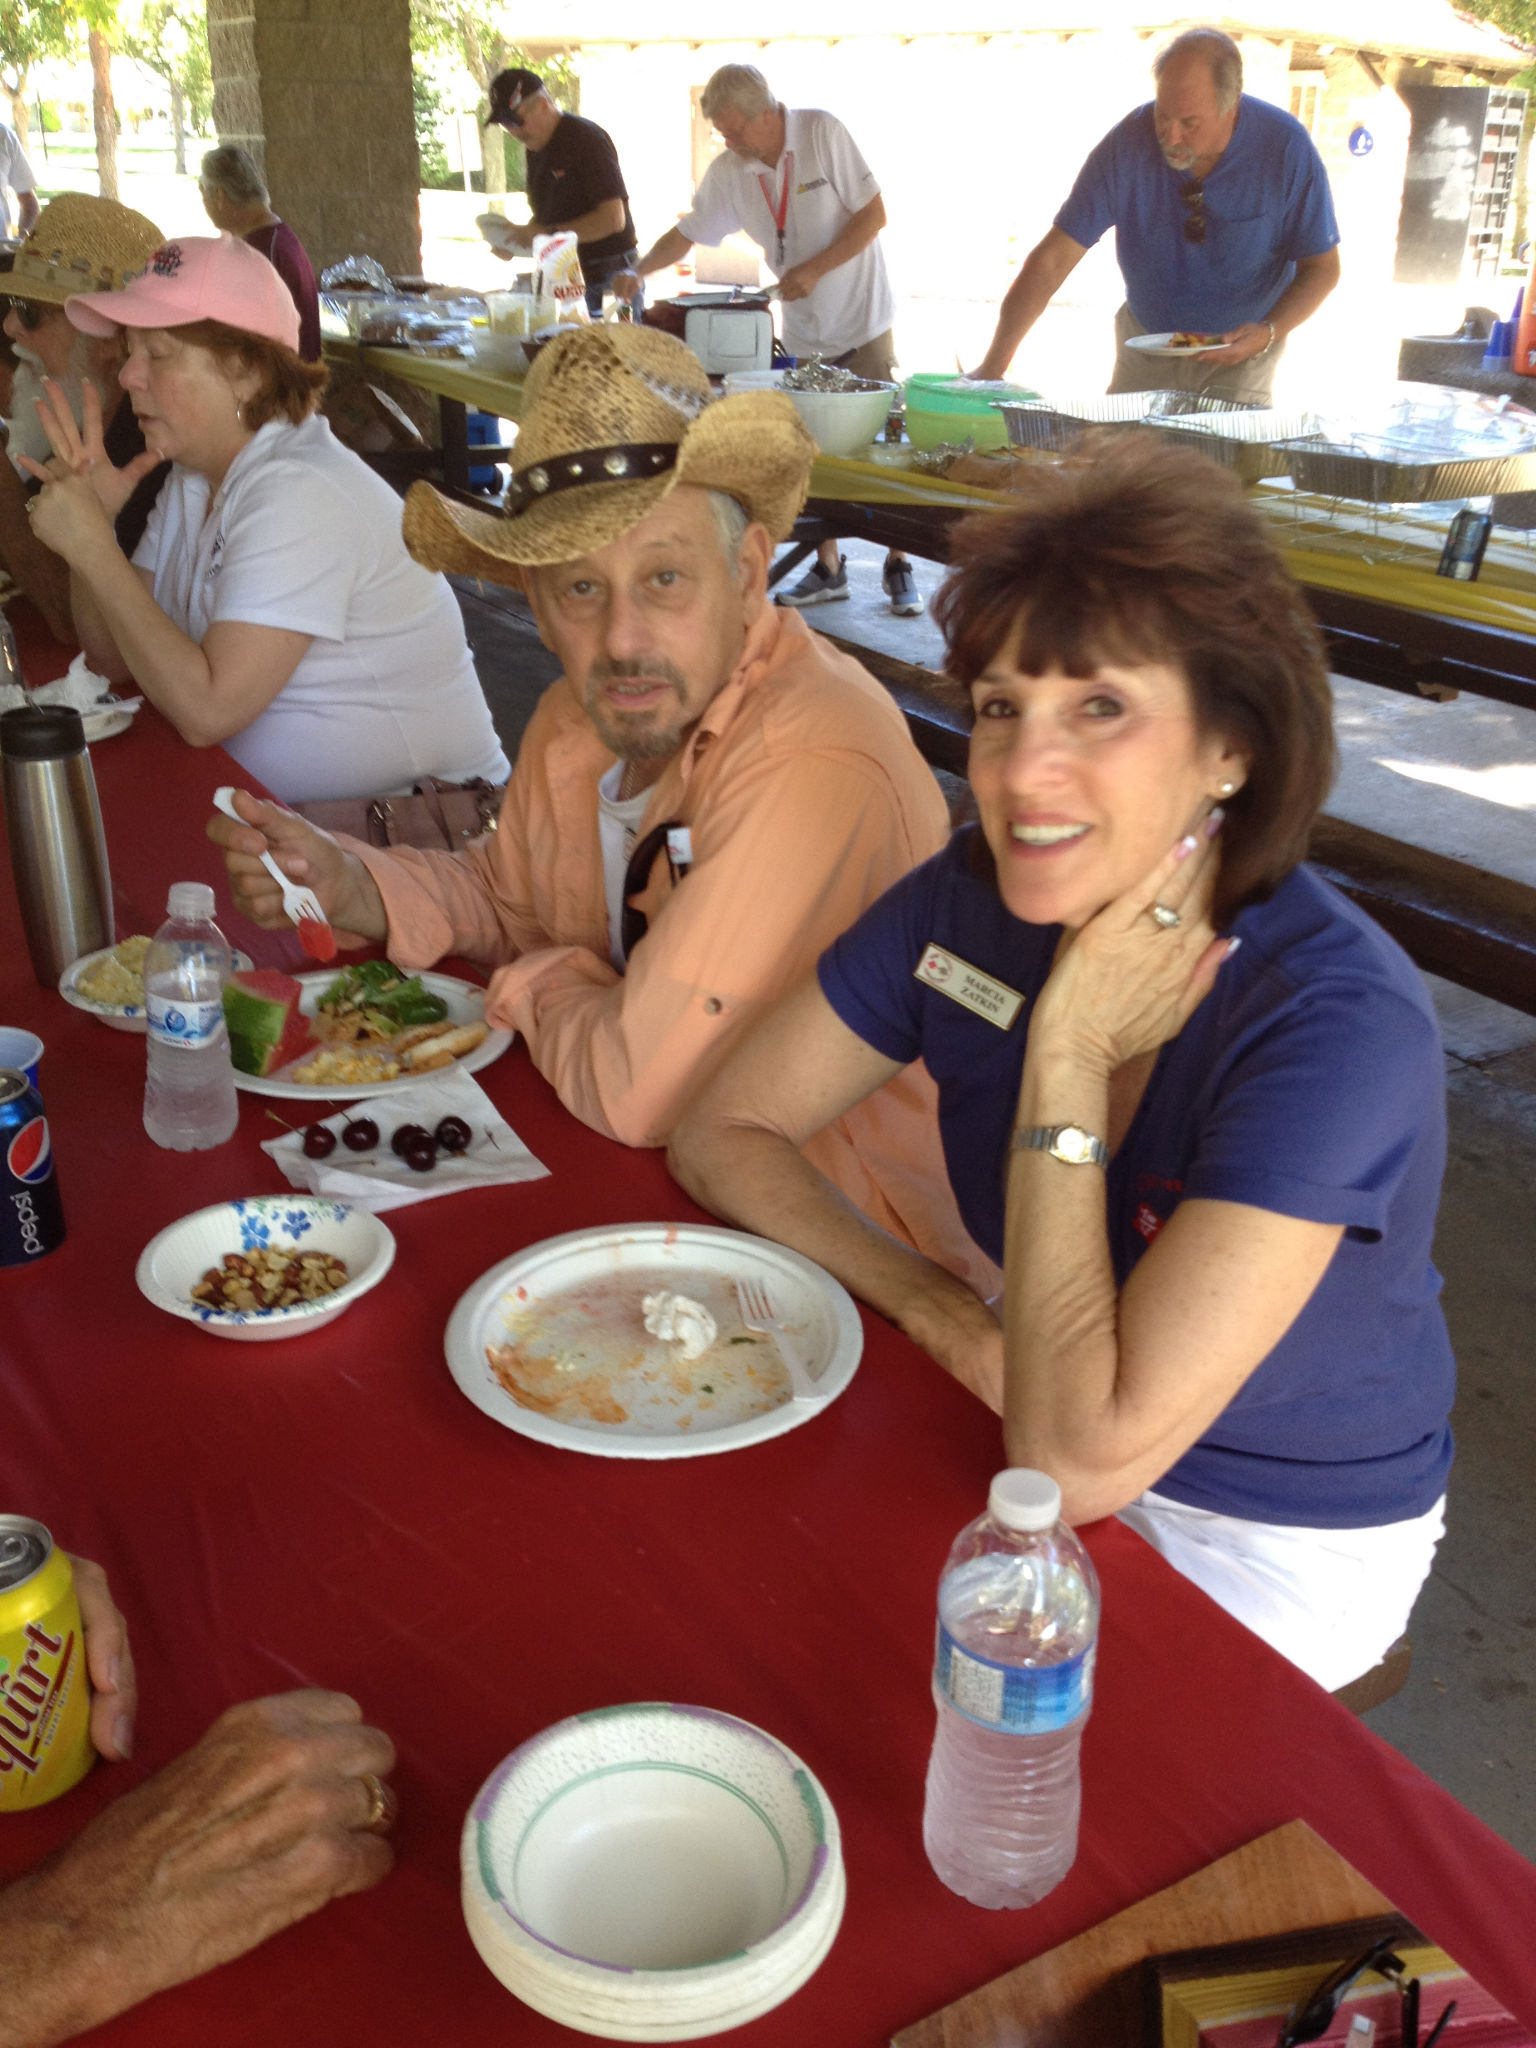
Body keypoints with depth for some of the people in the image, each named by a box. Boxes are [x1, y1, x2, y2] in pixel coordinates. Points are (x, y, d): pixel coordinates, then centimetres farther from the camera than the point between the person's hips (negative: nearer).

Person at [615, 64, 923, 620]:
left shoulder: (823, 134, -15)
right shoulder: (729, 172, -2)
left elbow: (874, 215, -15)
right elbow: (688, 231, 7)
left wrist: (814, 270, -22)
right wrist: (638, 270, -9)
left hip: (861, 319, -4)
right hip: (803, 330, 5)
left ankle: (898, 566, 8)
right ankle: (827, 567, 16)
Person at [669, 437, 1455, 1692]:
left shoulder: (1339, 1023, -32)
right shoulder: (970, 903, -14)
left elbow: (1079, 1464, -36)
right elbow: (726, 1134, -5)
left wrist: (1070, 1048, -32)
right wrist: (935, 1309, -19)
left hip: (1281, 1541, -4)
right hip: (1068, 1430, 5)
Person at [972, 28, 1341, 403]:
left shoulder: (1287, 150, -22)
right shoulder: (1128, 143, -21)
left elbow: (1322, 267, -11)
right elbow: (1052, 259, -21)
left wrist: (1268, 333, -30)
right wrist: (992, 367, -29)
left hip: (1241, 347, -1)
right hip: (1145, 341, 2)